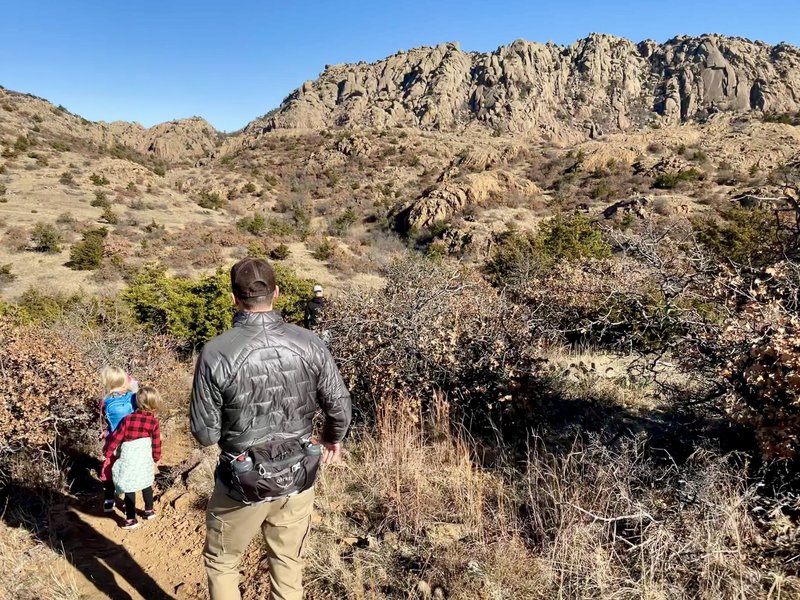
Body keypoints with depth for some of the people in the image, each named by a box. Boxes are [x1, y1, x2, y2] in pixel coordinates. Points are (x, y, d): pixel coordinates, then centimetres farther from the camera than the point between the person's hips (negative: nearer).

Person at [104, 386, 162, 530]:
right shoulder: (154, 422, -6)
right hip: (145, 460, 1)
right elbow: (156, 443, 0)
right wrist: (156, 458, 17)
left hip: (128, 461, -1)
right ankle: (149, 510, 36)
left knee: (129, 489, 7)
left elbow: (116, 437, -2)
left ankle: (131, 519, 11)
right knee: (146, 485, 21)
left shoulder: (127, 419, -6)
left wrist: (108, 452, 13)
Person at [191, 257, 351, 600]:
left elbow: (205, 433, -14)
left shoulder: (216, 353, -20)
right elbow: (339, 406, -4)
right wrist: (333, 439, 16)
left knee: (221, 561, 24)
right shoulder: (309, 344, -13)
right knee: (288, 564, 23)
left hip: (244, 482, -2)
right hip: (298, 477, 3)